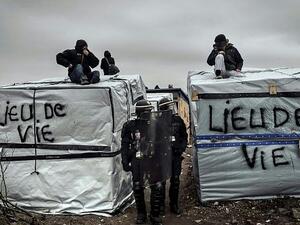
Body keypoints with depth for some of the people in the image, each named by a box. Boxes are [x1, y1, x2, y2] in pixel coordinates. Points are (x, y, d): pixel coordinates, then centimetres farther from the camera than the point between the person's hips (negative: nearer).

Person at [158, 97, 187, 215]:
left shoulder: (178, 120, 5)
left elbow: (184, 136, 13)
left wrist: (182, 148, 0)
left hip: (176, 156, 3)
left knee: (175, 181, 11)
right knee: (161, 181, 6)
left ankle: (174, 204, 26)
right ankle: (161, 205, 21)